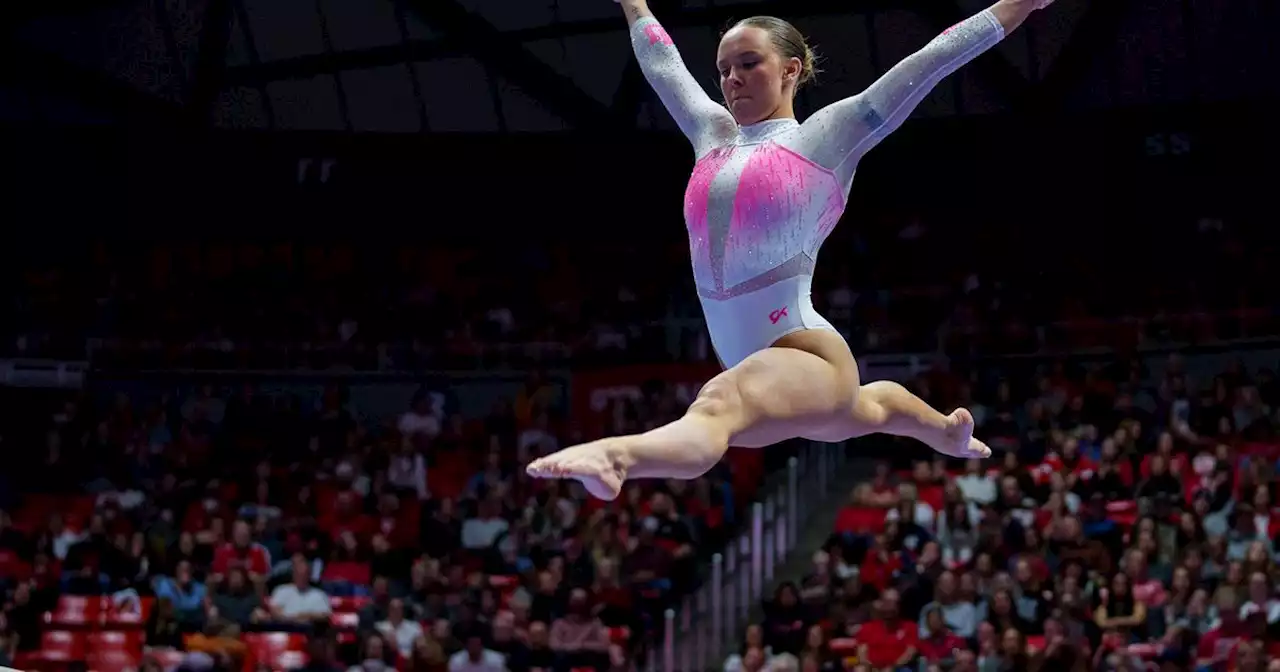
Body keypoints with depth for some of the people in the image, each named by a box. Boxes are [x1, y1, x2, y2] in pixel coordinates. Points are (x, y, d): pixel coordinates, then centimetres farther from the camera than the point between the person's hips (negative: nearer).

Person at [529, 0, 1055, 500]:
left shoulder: (826, 136, -3)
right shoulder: (713, 135, 13)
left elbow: (930, 61, -5)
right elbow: (661, 64, 29)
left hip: (806, 355, -9)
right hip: (758, 369, 9)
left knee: (718, 405, -42)